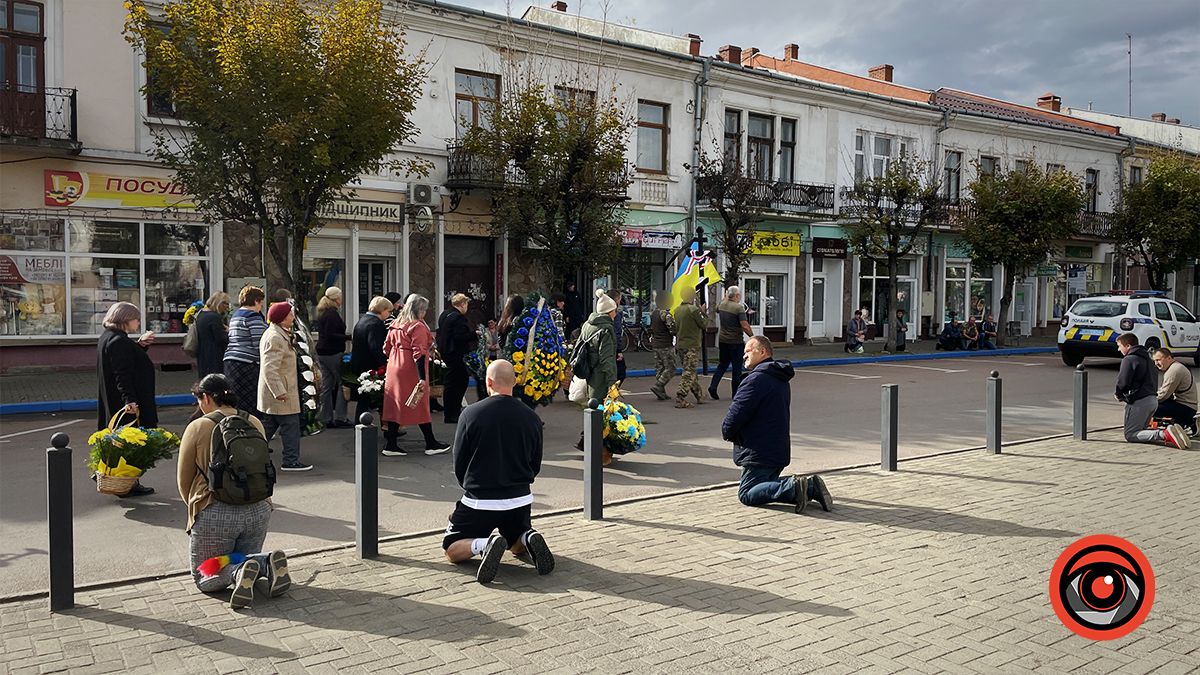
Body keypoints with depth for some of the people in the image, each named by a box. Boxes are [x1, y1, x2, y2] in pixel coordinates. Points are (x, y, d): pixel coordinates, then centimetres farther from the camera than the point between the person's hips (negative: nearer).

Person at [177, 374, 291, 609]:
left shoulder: (198, 427, -5)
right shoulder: (254, 423, 6)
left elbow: (184, 480, 3)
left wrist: (195, 508, 21)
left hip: (215, 514, -4)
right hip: (259, 510, 4)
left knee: (203, 577, 13)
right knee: (246, 558, 27)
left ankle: (238, 572, -19)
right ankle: (268, 563, -8)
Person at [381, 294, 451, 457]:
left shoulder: (395, 324, 11)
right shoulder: (418, 326, -13)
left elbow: (386, 348, 16)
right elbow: (419, 353, -19)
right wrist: (422, 378, -21)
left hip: (394, 369, 7)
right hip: (411, 371, -7)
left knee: (396, 406, 9)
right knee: (421, 406, 2)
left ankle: (391, 445, 9)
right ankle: (431, 444, 11)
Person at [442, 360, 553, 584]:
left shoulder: (471, 414, -11)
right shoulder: (531, 417, -2)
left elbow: (459, 464, -2)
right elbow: (535, 465, 8)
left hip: (478, 500, -3)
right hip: (520, 499, 4)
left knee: (451, 551, 13)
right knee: (518, 545, 29)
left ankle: (484, 545, -18)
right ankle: (529, 540, -7)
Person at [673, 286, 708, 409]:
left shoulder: (677, 310, 8)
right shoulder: (693, 309, -15)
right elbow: (704, 325, -8)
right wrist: (704, 314, 6)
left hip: (681, 344, 8)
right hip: (692, 345, -8)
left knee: (691, 371, 17)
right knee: (689, 372, -6)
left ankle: (699, 395, 30)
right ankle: (680, 399, -11)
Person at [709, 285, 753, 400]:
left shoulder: (721, 305, 2)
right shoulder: (739, 307, -17)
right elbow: (745, 326, -21)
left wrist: (726, 298, 27)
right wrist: (753, 337, -8)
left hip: (722, 340, 6)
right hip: (735, 341, -6)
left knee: (722, 364, 18)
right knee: (737, 367, 5)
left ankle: (713, 386, 4)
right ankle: (735, 393, 10)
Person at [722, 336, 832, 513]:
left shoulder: (756, 379, -17)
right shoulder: (781, 379, 16)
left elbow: (736, 413, -20)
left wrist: (726, 432, 2)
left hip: (759, 452, -9)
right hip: (780, 450, 9)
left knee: (747, 495, -3)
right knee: (767, 485, 20)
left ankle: (793, 488, -21)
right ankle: (810, 486, 1)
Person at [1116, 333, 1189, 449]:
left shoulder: (1128, 360, -11)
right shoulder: (1146, 358, 20)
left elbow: (1123, 382, -18)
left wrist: (1119, 396, 4)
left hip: (1139, 401, -9)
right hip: (1153, 399, 9)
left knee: (1130, 435, -6)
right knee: (1140, 430, 19)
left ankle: (1165, 435, -26)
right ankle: (1169, 432, -5)